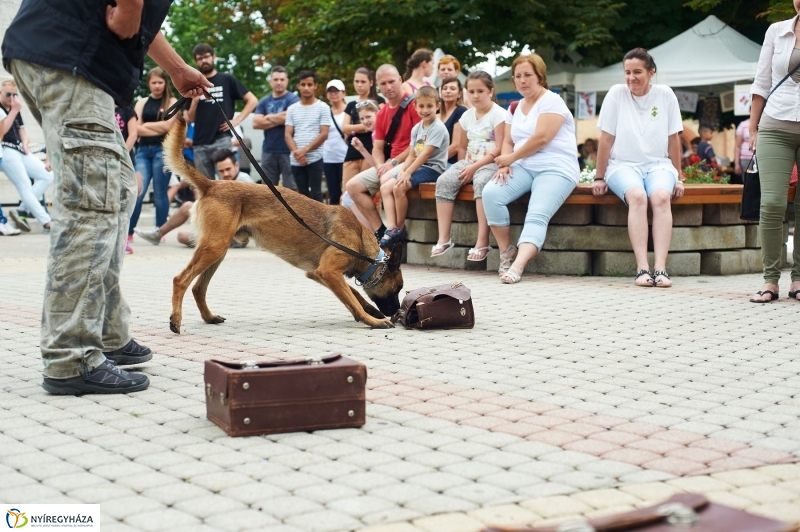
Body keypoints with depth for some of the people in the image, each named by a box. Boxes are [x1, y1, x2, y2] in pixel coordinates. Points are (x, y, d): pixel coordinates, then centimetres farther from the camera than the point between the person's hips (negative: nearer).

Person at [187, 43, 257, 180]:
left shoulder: (227, 80, 5)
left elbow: (252, 100, 3)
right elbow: (190, 118, 14)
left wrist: (236, 120, -6)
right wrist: (195, 101, -4)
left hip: (221, 141, -4)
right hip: (200, 144, 4)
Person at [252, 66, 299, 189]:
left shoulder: (293, 99, -2)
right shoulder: (264, 101, 12)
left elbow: (288, 118, -17)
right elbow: (256, 123, 1)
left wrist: (268, 117, 0)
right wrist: (278, 119, -5)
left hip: (288, 150, -5)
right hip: (268, 150, 5)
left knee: (291, 188, -6)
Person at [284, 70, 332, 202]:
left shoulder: (322, 107, 1)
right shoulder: (292, 109, 12)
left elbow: (324, 134, -5)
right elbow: (288, 134, 7)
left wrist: (305, 150, -13)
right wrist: (296, 152, -11)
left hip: (315, 158, -4)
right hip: (296, 160, 4)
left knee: (315, 194, -5)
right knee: (302, 193, 7)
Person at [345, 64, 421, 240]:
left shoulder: (413, 104, -9)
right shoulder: (381, 114, 15)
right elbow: (377, 148, 15)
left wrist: (394, 162, -16)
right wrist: (380, 165, -7)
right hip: (389, 164, 8)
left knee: (387, 179, -36)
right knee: (353, 186, -2)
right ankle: (379, 232, -5)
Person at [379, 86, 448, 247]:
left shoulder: (438, 128, -13)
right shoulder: (416, 128, 12)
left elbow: (425, 154, -19)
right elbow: (412, 155, 9)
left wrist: (408, 173, -21)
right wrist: (402, 170, -8)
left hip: (432, 168, -8)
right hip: (418, 167, 8)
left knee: (399, 187, -26)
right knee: (385, 187, -7)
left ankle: (400, 228, -10)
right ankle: (391, 228, -14)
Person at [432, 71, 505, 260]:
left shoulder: (498, 114, -6)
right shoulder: (467, 116, 14)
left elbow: (499, 149, -14)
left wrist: (475, 167, -19)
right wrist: (464, 167, 1)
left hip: (491, 163, -6)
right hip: (469, 162, 6)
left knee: (481, 182, -38)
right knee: (444, 181, -21)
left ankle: (483, 241, -38)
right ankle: (443, 238, -23)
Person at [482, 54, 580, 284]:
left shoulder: (551, 101, -2)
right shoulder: (514, 108, 21)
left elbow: (541, 137, -14)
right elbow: (508, 142, 15)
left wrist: (511, 158, -7)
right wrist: (504, 165, -6)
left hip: (556, 169, -6)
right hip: (523, 168, 6)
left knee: (537, 216, -28)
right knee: (490, 193, -22)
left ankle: (517, 266, -48)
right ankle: (506, 251, -10)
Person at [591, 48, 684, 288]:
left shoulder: (665, 95, 3)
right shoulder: (616, 93, -1)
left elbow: (673, 139, 8)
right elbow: (606, 139, 0)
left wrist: (678, 178, 8)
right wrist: (599, 178, 0)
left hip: (658, 164, 1)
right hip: (623, 164, -1)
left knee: (661, 197, -32)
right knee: (637, 196, -34)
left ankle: (660, 268, -38)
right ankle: (642, 268, -39)